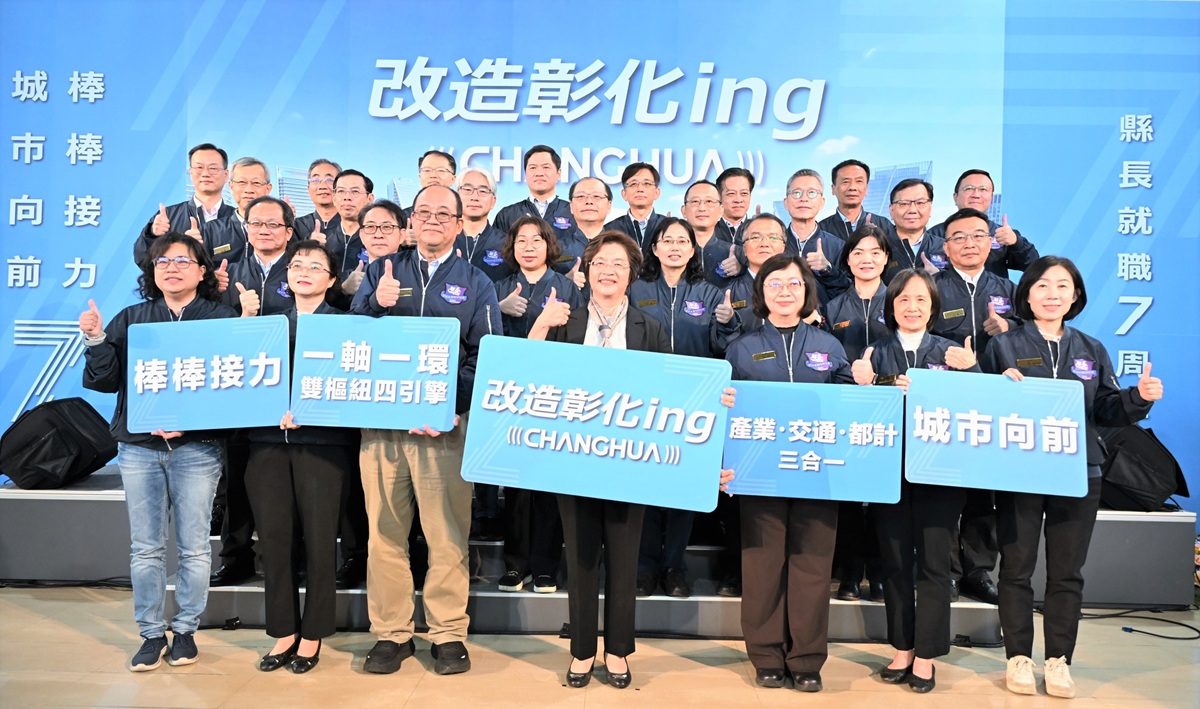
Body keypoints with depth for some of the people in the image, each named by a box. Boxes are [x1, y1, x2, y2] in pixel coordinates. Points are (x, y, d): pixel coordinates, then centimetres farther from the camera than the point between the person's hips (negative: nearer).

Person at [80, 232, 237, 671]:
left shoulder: (222, 319, 0)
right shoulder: (131, 319, 10)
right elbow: (104, 381, 7)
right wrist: (95, 340, -10)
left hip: (197, 448, -3)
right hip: (139, 446, 3)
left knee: (193, 547, 4)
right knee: (145, 549, 8)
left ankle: (186, 631, 19)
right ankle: (152, 634, 20)